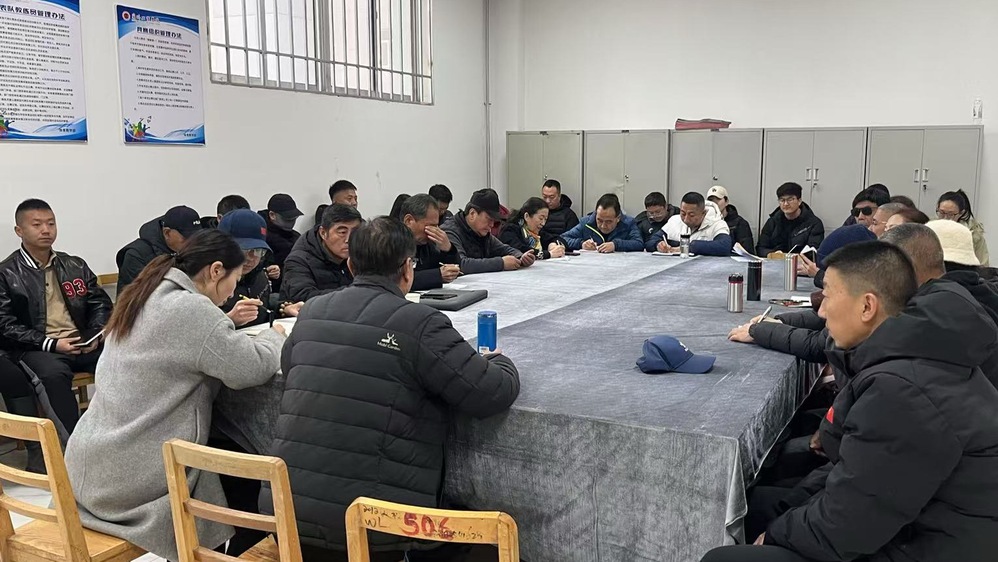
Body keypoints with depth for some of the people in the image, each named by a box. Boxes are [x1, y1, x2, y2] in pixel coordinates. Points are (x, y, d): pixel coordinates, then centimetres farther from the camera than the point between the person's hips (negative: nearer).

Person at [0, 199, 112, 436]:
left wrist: (95, 335, -3)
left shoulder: (76, 265, 18)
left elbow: (101, 303, 18)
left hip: (84, 344, 4)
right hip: (37, 349, -3)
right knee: (53, 374, -38)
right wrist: (51, 343, -13)